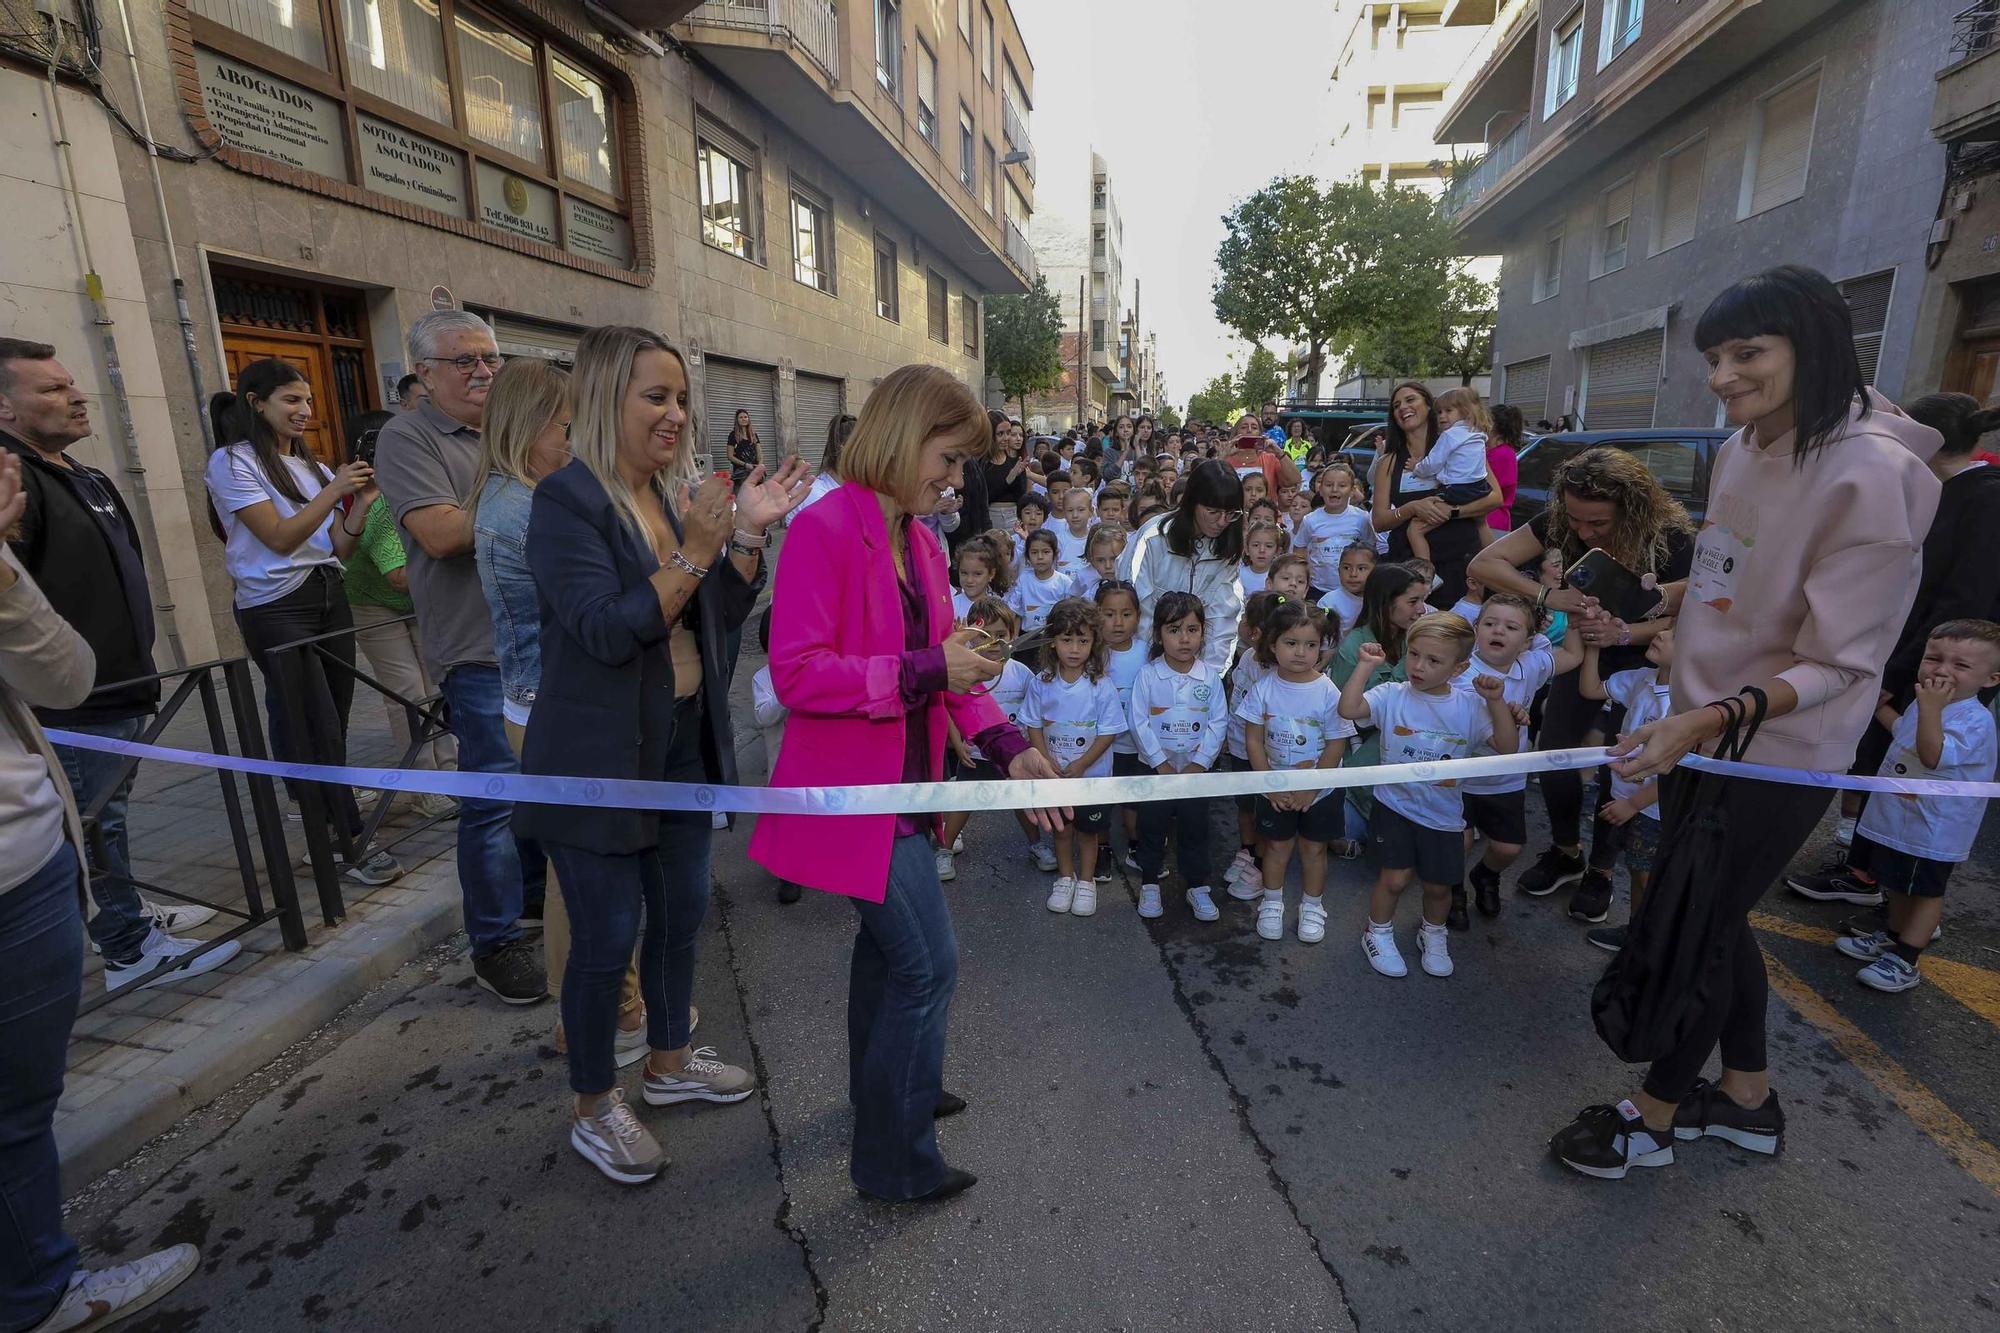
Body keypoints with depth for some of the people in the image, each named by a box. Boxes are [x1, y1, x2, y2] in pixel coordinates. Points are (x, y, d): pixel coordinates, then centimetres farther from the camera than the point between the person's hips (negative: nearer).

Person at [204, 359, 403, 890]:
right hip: (276, 607, -6)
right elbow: (280, 537, -13)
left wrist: (361, 504, -6)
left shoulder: (311, 465, 15)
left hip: (330, 597, 6)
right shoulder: (231, 462, -3)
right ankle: (349, 846, 2)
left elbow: (335, 548, 9)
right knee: (321, 731, -6)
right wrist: (334, 491, -17)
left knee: (332, 727, 7)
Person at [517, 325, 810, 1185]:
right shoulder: (567, 500, -15)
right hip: (598, 759, -7)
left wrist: (749, 534, -8)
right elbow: (606, 631, -24)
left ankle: (669, 1063, 40)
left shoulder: (677, 493, 7)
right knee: (607, 936, 5)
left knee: (681, 911, 18)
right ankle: (593, 1108, 28)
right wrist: (695, 553, -29)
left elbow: (724, 615, 5)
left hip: (685, 744, 7)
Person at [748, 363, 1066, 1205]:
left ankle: (884, 1091, 48)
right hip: (853, 789, -9)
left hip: (901, 784, 9)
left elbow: (948, 661, 9)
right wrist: (923, 672, -27)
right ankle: (895, 1160, 20)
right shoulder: (825, 531, -19)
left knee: (888, 942, 24)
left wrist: (1007, 748, -2)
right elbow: (796, 674, -24)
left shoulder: (920, 543, 7)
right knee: (928, 962, -2)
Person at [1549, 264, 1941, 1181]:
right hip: (1704, 729, 8)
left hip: (1774, 757, -7)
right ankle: (1747, 1097, 42)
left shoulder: (1871, 475, -22)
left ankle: (1654, 1115, 29)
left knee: (1682, 931, 6)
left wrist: (1708, 719, -35)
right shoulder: (1741, 447, 0)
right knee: (1712, 917, 20)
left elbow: (1839, 663, -22)